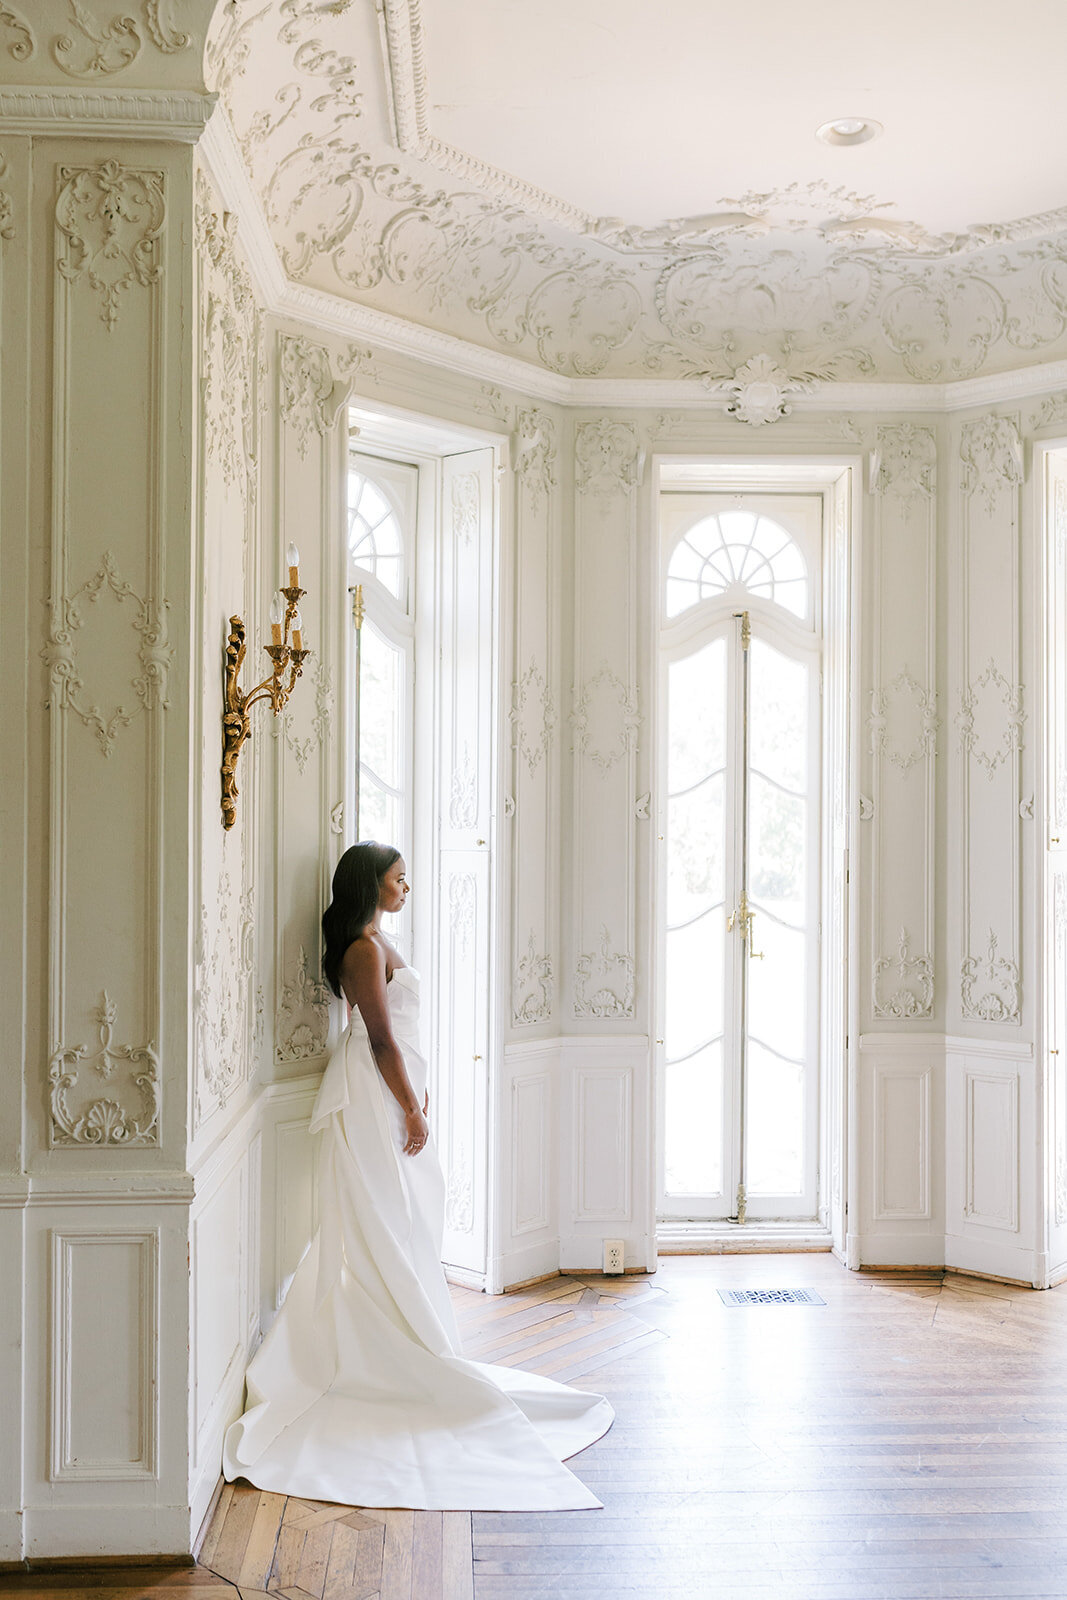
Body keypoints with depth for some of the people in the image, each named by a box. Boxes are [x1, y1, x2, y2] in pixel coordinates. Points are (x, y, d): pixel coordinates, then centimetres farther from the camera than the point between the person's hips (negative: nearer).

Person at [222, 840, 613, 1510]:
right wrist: (412, 1109, -17)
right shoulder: (365, 948, -18)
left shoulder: (376, 942, 14)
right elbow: (381, 1039, -20)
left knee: (406, 1219, 16)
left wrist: (417, 1090, 17)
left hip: (392, 1086, 11)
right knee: (386, 1222, -3)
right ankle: (406, 1357, 5)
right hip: (374, 1096, -11)